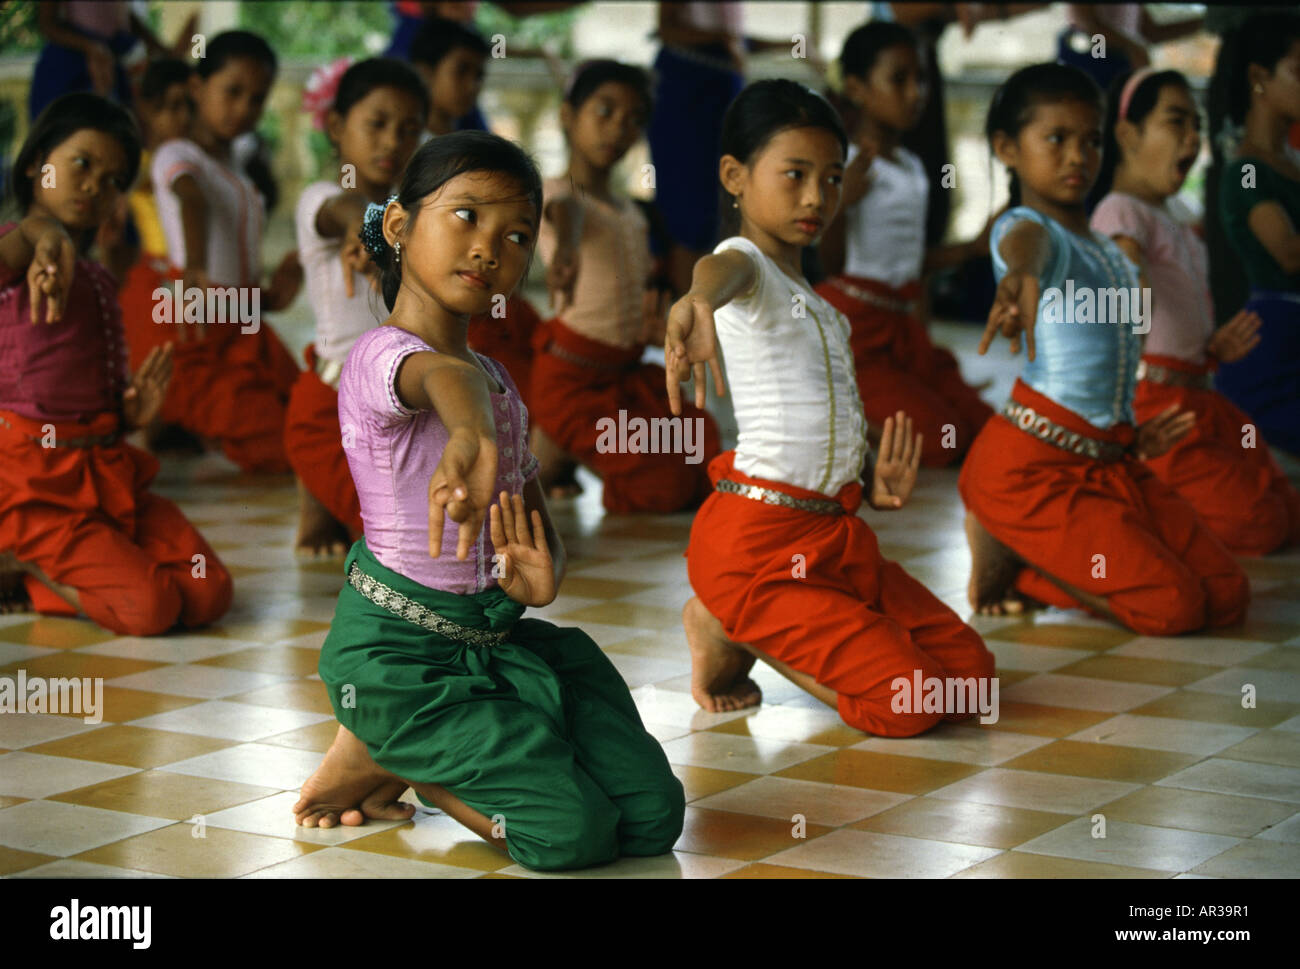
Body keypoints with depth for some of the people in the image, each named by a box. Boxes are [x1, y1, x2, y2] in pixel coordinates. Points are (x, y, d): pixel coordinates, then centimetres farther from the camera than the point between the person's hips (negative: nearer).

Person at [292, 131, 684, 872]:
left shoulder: (503, 385, 14)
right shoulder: (381, 356, -16)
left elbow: (543, 531, 13)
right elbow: (447, 376, -42)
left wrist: (542, 575, -13)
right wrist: (471, 434, -68)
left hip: (496, 637, 8)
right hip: (399, 651, -8)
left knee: (653, 817, -2)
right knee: (574, 831, -17)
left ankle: (414, 762, 13)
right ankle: (378, 753, 5)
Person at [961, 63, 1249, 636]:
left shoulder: (1108, 250, 20)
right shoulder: (1026, 226, -9)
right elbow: (1025, 245, -36)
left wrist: (1132, 438, 12)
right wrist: (1020, 278, -61)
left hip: (1110, 459, 9)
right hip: (1032, 461, -9)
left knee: (1227, 596, 2)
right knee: (1172, 606, -15)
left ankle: (1025, 570, 6)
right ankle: (1000, 547, 1)